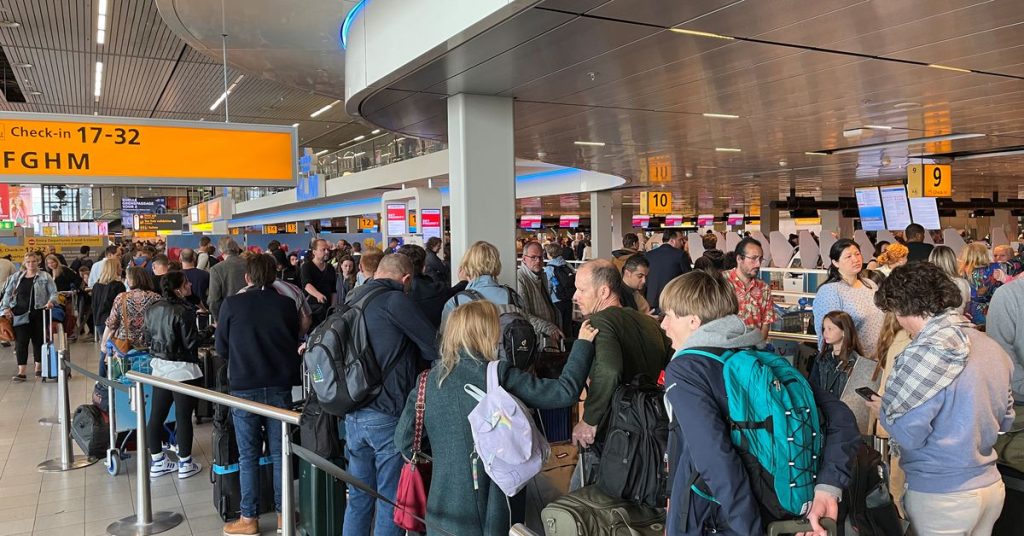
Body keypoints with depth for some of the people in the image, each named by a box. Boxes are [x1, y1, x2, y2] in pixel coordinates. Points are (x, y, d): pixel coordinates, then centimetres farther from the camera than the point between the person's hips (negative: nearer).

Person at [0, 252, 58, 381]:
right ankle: (21, 372, -4)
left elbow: (53, 292, -1)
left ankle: (38, 367, 25)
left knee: (38, 340, 9)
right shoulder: (16, 277, 10)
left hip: (38, 314, -2)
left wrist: (51, 302, -20)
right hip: (19, 314, 2)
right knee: (21, 342, -3)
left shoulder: (45, 277, 1)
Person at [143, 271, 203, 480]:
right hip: (182, 369, -8)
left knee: (156, 415, 11)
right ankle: (185, 464, 9)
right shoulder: (183, 312, -17)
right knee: (183, 417, 1)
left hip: (159, 367, 8)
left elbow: (147, 336, 12)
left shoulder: (152, 309, 6)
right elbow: (190, 343, -15)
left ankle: (156, 462, 22)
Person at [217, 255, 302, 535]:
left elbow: (221, 348, 3)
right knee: (280, 453, 11)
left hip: (244, 387, -1)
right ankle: (283, 513, 20)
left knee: (248, 456, 8)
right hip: (280, 386, 2)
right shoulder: (286, 304, -5)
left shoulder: (232, 304, -7)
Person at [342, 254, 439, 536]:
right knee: (391, 502, 4)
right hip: (387, 416, -7)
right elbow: (435, 347, -10)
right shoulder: (395, 300, -13)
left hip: (353, 415, 7)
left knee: (358, 499, 16)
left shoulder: (353, 300, 10)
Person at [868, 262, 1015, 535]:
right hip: (992, 486, 7)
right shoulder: (990, 344, 1)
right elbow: (1005, 420, 11)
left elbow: (909, 435, -18)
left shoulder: (925, 353, -22)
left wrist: (883, 409, -1)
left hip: (942, 495, -7)